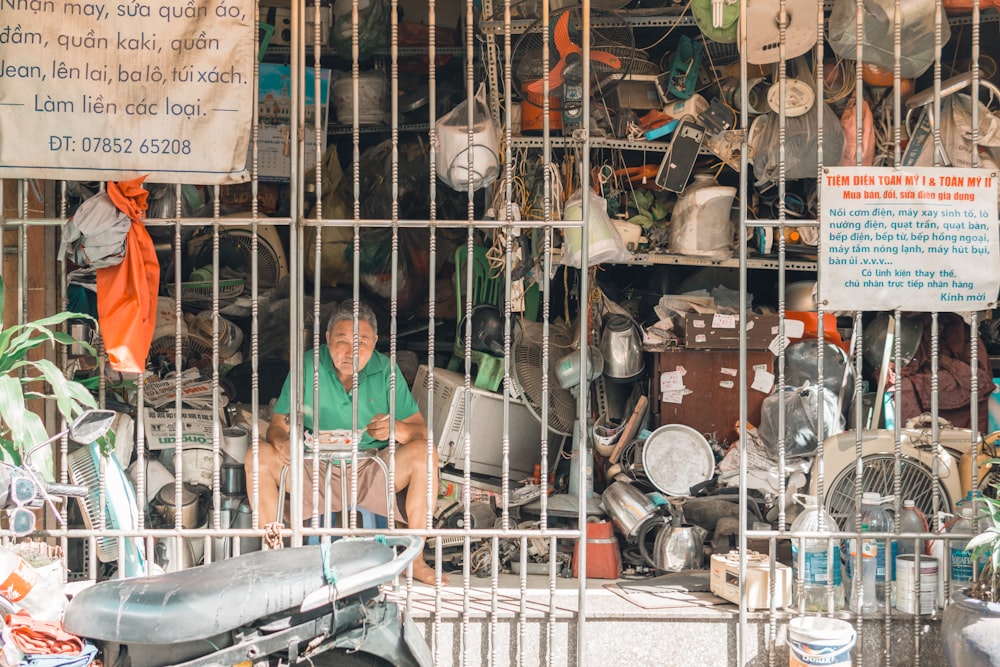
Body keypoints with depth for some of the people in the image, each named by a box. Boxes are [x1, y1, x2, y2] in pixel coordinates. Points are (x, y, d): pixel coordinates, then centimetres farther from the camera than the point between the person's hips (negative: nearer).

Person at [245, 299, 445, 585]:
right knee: (259, 456, -23)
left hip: (372, 475, 0)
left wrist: (396, 429, -29)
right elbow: (277, 425, -5)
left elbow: (421, 431, -6)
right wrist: (282, 442, -30)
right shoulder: (307, 366, -5)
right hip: (314, 470, 0)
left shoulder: (386, 370, -4)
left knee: (425, 454, -24)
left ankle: (414, 559, -14)